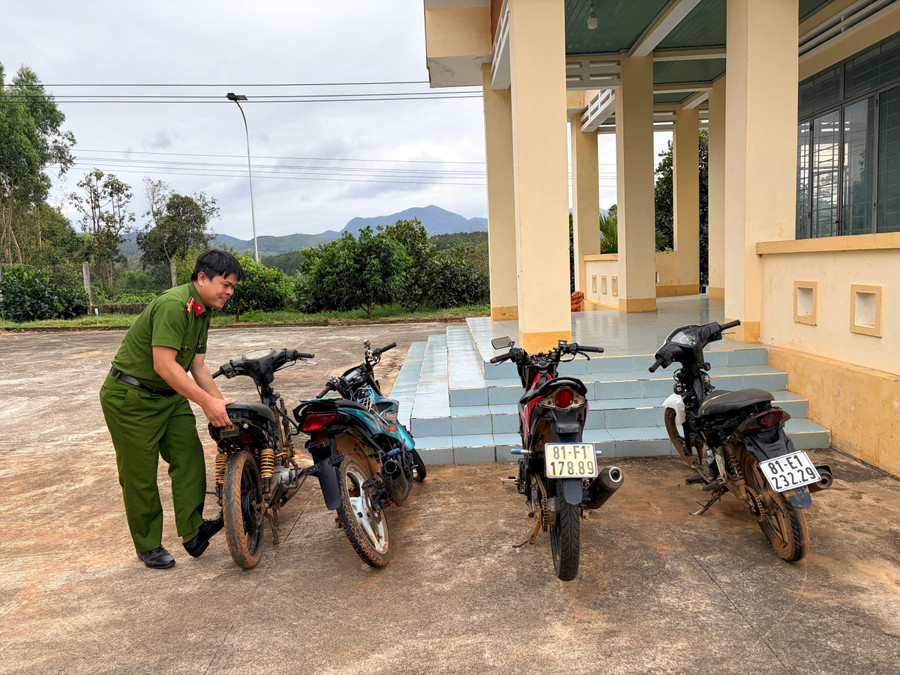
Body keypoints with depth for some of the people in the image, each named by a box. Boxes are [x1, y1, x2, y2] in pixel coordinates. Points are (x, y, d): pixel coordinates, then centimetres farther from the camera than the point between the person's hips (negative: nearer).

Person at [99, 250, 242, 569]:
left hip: (170, 396, 9)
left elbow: (198, 367, 7)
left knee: (190, 456, -1)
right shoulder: (173, 305, -26)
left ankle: (192, 530, 5)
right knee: (141, 473, 2)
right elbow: (163, 365, -31)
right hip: (130, 397, -9)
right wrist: (207, 402, -30)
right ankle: (148, 546, 15)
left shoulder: (202, 313, 6)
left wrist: (222, 403, -4)